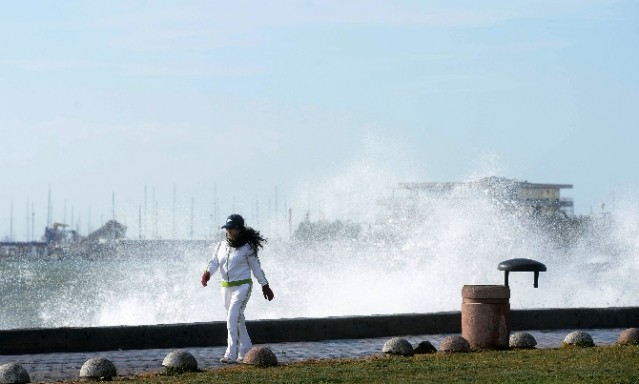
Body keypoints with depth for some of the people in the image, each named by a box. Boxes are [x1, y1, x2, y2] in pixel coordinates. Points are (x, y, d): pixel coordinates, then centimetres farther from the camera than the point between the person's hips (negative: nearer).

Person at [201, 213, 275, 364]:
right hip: (226, 287, 6)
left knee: (233, 319, -17)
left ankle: (231, 355, -20)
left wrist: (265, 286, 7)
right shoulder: (221, 246, 8)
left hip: (242, 286, -6)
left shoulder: (247, 248, -5)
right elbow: (214, 262, -1)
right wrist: (207, 273, -23)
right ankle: (245, 352, 24)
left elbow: (256, 268, 1)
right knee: (238, 320, 13)